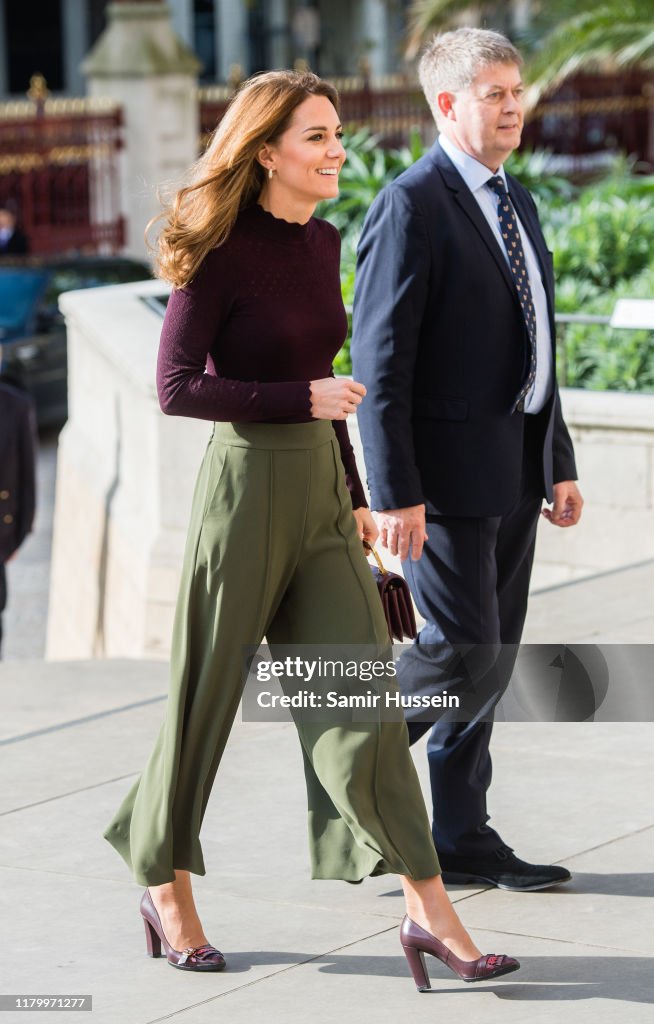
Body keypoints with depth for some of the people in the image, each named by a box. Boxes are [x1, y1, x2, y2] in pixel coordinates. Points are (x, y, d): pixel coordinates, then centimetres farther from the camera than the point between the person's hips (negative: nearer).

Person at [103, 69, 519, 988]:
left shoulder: (323, 243, 10)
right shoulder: (221, 253, -11)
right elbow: (177, 387, -15)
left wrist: (356, 495, 20)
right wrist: (304, 397, -18)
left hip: (321, 486, 6)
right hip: (246, 483, -6)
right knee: (209, 695, 6)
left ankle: (429, 911, 0)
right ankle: (167, 891, 25)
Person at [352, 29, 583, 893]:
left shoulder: (516, 202, 15)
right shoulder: (412, 208, -12)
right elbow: (380, 360, -16)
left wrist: (559, 461, 16)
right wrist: (395, 494, -20)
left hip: (513, 470, 8)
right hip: (446, 470, -8)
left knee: (494, 655, 10)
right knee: (463, 650, -11)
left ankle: (461, 837, 17)